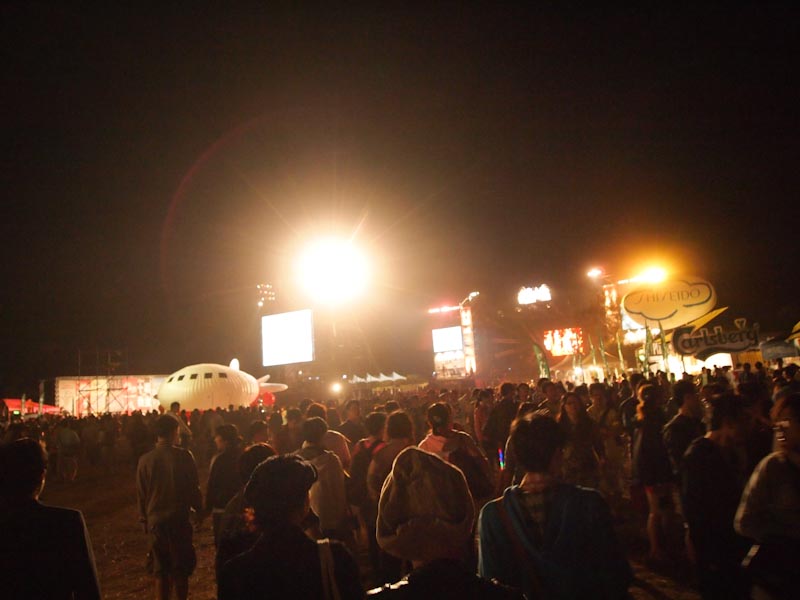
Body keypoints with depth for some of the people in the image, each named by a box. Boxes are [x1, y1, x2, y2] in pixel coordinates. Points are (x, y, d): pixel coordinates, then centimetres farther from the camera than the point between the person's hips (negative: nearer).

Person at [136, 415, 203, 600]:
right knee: (180, 567, 14)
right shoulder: (184, 456, -14)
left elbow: (141, 494, 3)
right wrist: (199, 510, 9)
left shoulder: (145, 460, -6)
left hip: (155, 520, 2)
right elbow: (194, 488, -7)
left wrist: (145, 518, 16)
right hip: (180, 518, -2)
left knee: (160, 570, 14)